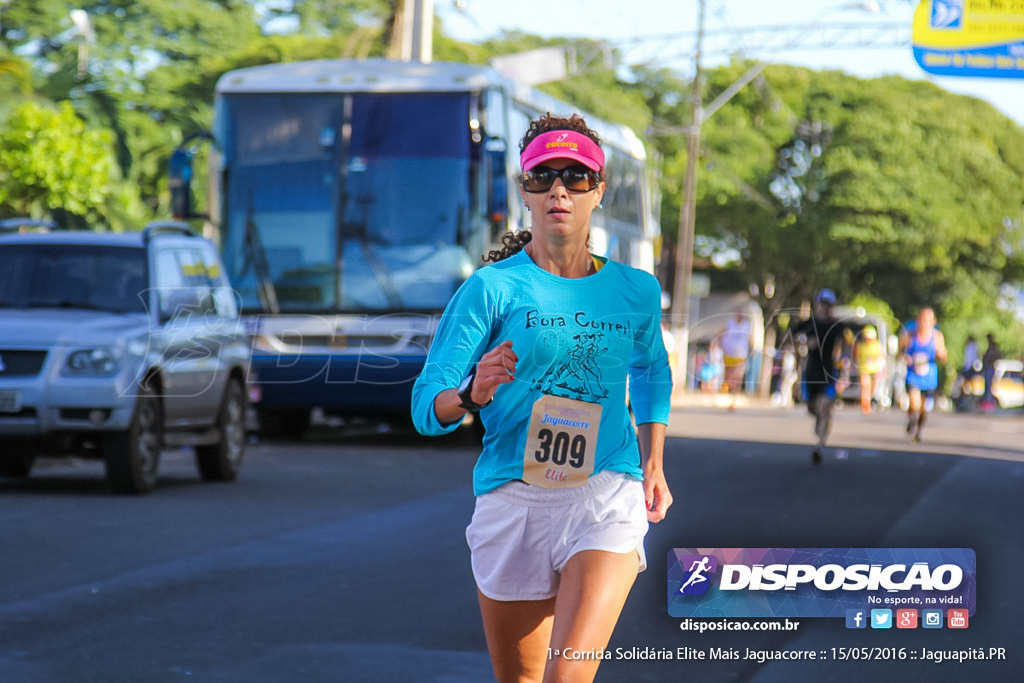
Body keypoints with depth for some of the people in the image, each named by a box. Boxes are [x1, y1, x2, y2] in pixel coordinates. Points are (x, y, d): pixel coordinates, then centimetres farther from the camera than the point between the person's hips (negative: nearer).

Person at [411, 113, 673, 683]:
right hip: (513, 502, 0)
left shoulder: (636, 292, 7)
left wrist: (653, 465, 26)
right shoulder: (493, 288, -3)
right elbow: (427, 409, -6)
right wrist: (473, 395, -27)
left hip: (608, 497, 0)